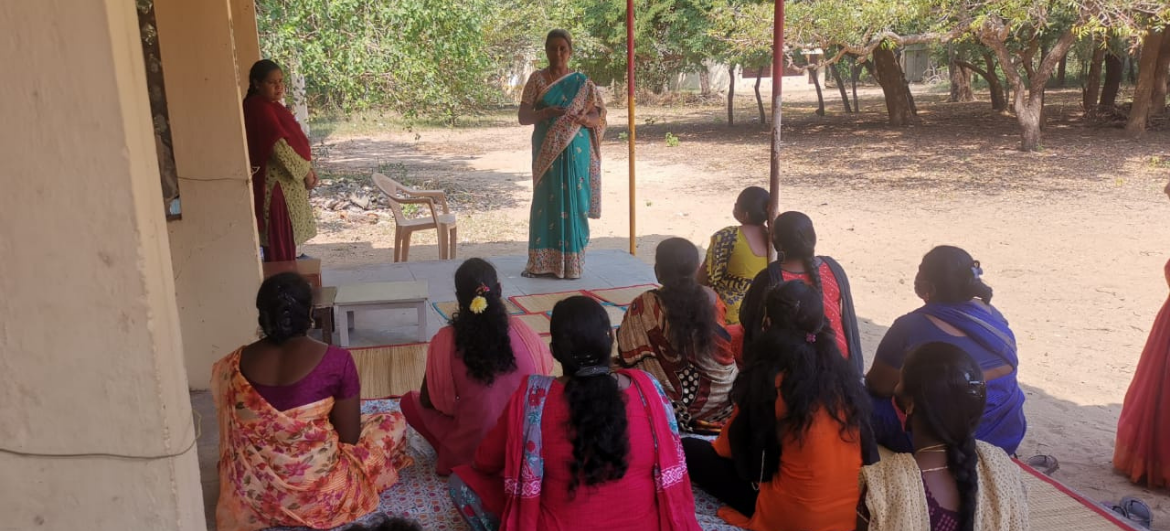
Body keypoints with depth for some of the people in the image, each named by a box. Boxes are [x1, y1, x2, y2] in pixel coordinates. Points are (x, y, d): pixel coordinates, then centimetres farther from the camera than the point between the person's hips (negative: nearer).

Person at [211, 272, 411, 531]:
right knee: (394, 422, 17)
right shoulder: (336, 360, -20)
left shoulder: (235, 364, -8)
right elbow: (350, 437, -12)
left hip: (256, 492, 5)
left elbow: (233, 437, 6)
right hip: (319, 491, -4)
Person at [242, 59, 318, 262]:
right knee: (280, 243, -2)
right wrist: (306, 171, -16)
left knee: (284, 240, 17)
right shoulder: (260, 108, -19)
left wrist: (305, 169, 8)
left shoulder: (267, 105, 12)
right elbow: (279, 147, -25)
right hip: (277, 185, -10)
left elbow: (287, 138, 18)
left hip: (284, 181, 10)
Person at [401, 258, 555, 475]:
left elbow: (428, 401, -5)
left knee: (410, 401, 17)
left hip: (472, 450, -2)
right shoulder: (520, 330, -12)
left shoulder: (446, 340, -16)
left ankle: (452, 459, 9)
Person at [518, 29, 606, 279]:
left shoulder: (581, 83, 5)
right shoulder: (537, 79, 4)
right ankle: (542, 263, 6)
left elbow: (598, 118, -1)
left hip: (575, 153, 0)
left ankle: (571, 262, 8)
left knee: (572, 202, 1)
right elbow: (523, 117, -2)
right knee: (545, 202, 0)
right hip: (546, 152, 0)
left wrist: (584, 119, -23)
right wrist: (545, 112, -21)